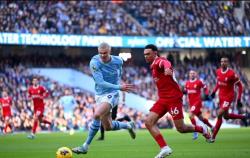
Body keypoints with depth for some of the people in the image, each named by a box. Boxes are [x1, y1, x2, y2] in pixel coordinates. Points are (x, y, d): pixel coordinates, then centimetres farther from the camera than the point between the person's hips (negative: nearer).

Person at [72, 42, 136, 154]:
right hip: (99, 94, 3)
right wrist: (119, 87, -28)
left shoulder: (118, 61, -9)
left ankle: (85, 146, -19)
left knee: (96, 115, -28)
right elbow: (100, 82, -23)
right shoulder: (94, 63, -16)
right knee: (108, 127, 11)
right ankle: (129, 126, 42)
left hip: (111, 94, -3)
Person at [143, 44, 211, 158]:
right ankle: (164, 148, -11)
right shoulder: (153, 66, 15)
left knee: (180, 128, -6)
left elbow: (166, 64, -40)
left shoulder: (160, 61, -14)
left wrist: (167, 68, -63)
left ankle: (201, 128, 23)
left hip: (173, 98, -9)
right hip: (163, 99, 9)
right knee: (148, 122, -9)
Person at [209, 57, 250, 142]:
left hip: (228, 96, -7)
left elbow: (240, 86, -14)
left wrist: (239, 99, -16)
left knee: (219, 114, -15)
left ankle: (213, 136, -10)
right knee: (226, 116, 15)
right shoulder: (218, 71, -2)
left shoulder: (232, 74, -22)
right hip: (221, 96, 7)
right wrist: (214, 91, 8)